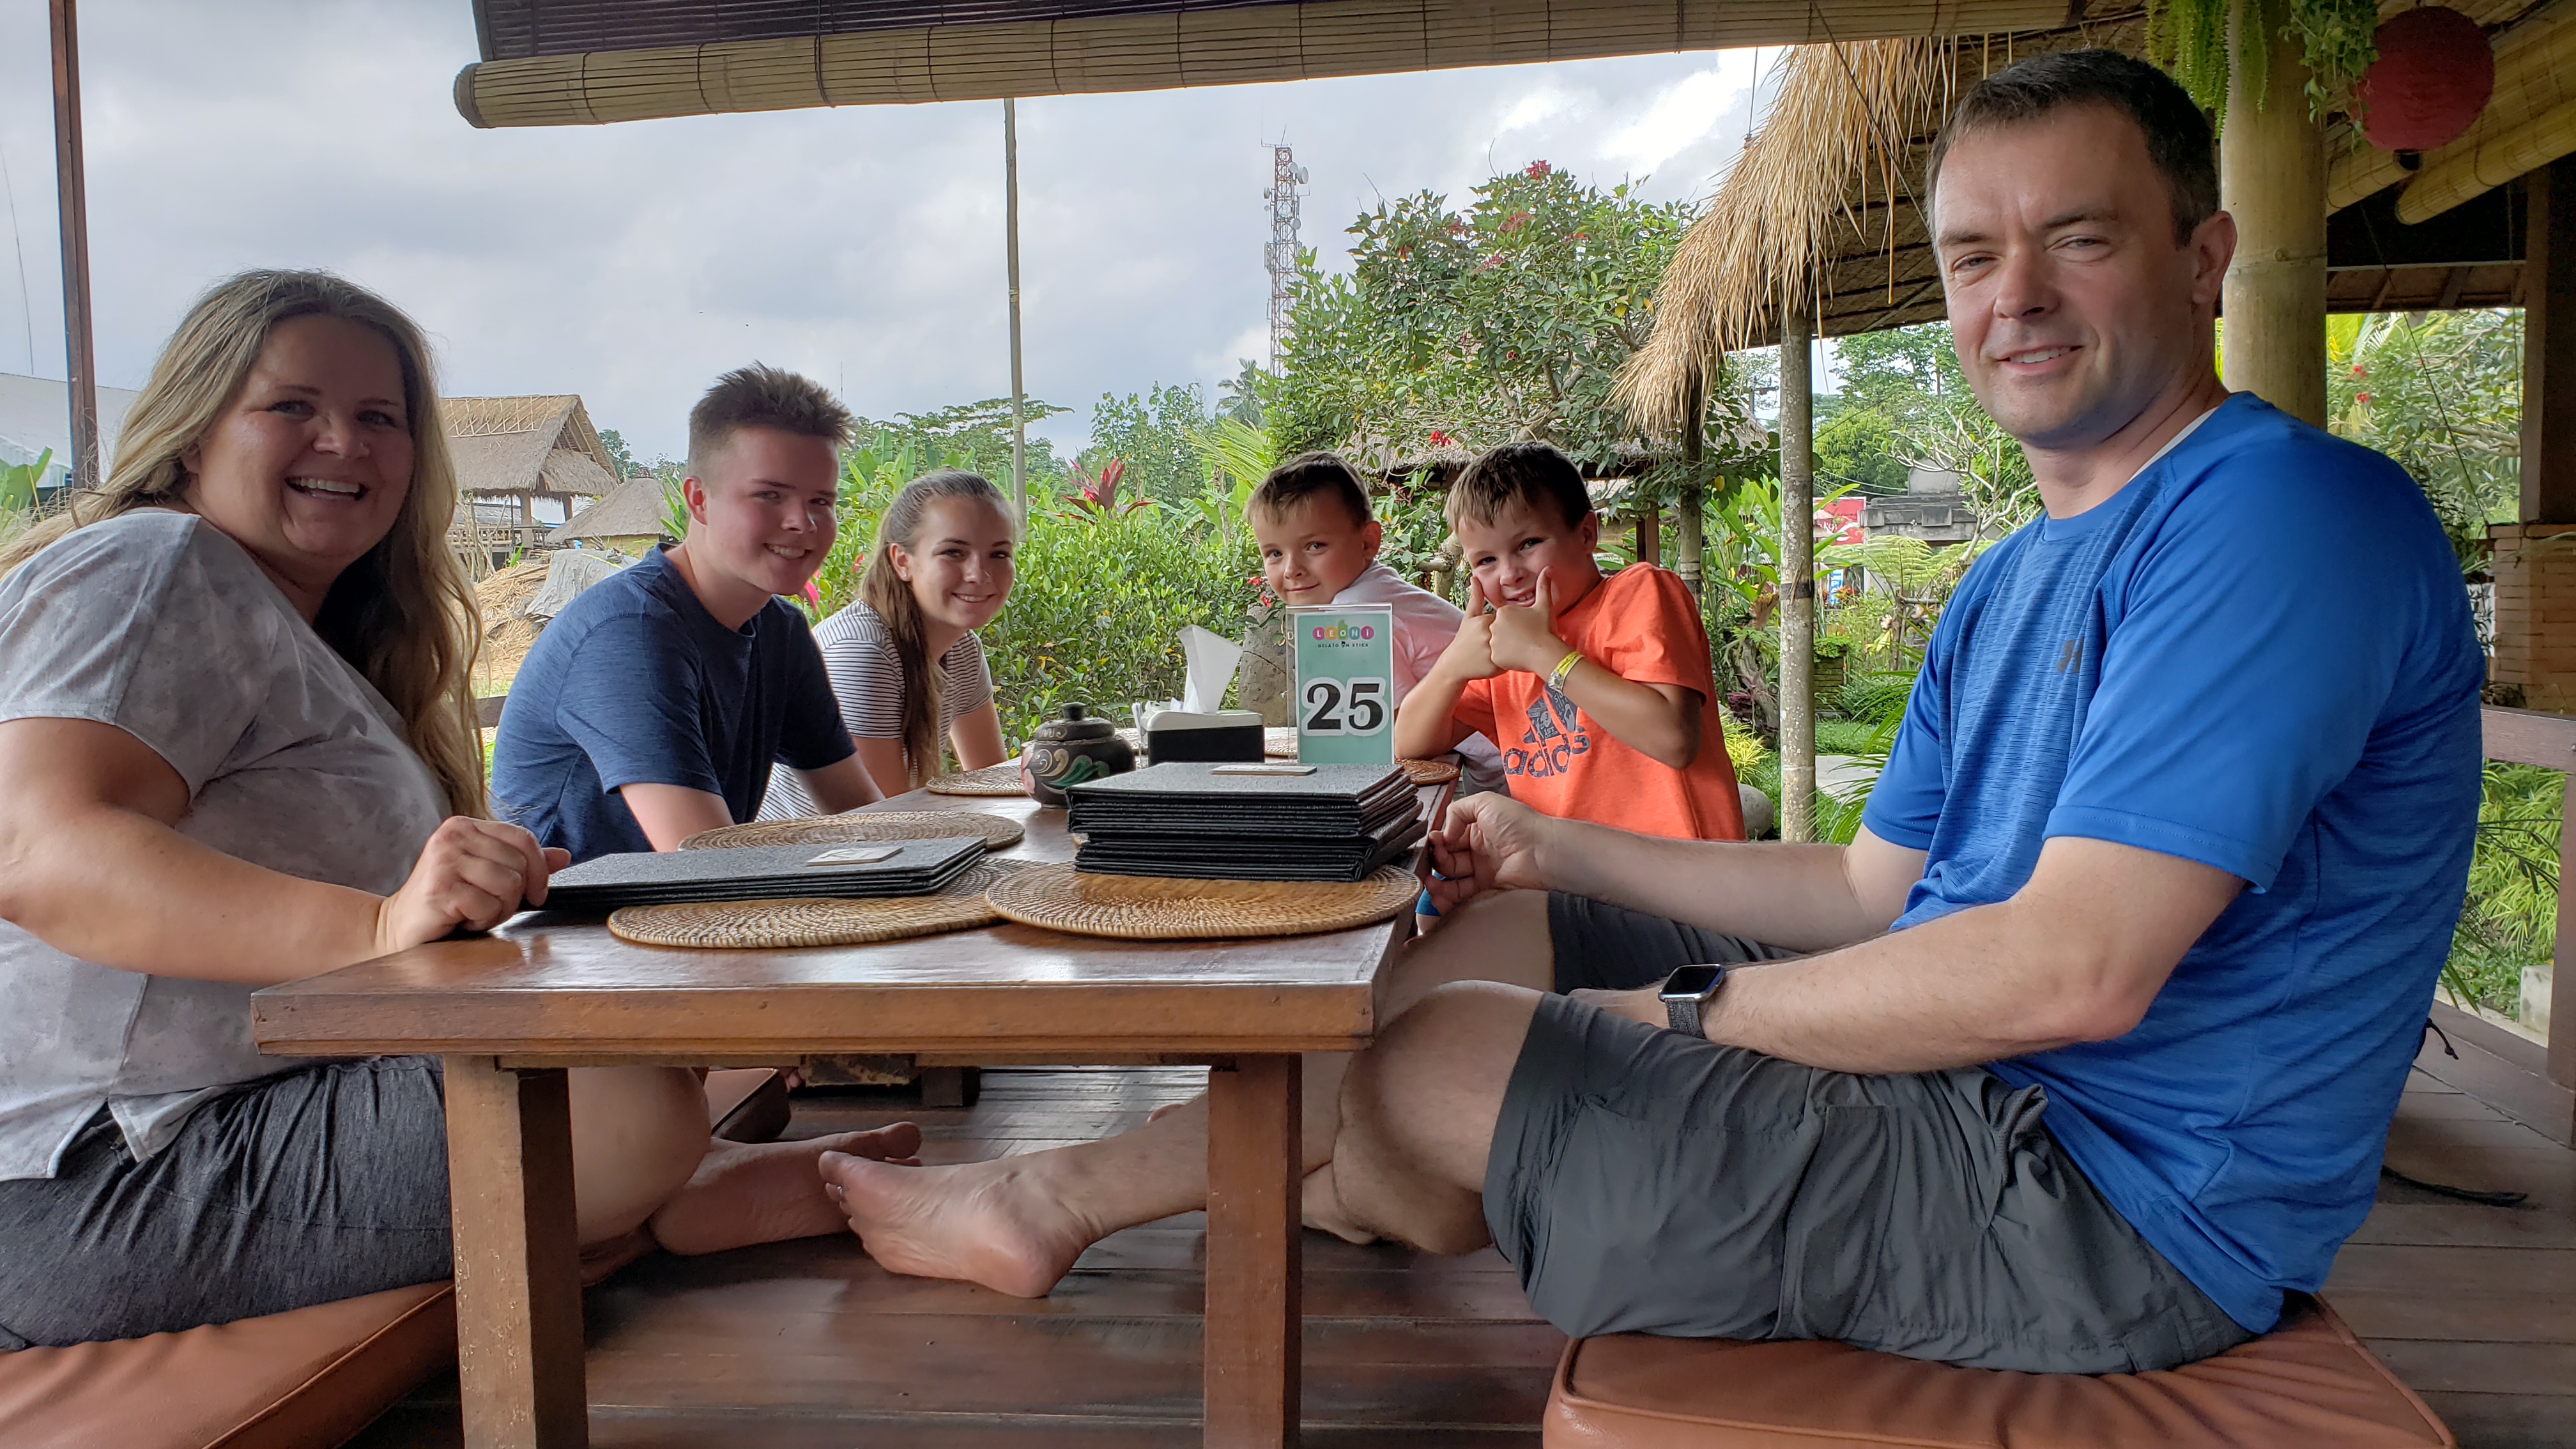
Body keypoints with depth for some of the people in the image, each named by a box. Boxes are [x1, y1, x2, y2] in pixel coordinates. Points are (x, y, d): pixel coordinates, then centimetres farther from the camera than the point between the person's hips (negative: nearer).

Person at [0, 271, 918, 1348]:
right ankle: (681, 1199, 3)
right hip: (98, 1186, -10)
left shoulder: (313, 641, 21)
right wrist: (377, 924, -39)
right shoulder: (150, 569, -10)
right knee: (642, 1109, -24)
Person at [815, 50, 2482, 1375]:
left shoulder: (2284, 513, -20)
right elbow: (1874, 890, 15)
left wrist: (1686, 1008, -17)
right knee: (1498, 930, 9)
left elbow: (2075, 970, -27)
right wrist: (1558, 847, 12)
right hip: (1994, 1096, 9)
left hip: (2109, 1205, -9)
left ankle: (1060, 1194, 16)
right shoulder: (2011, 586, 12)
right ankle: (1057, 1200, 20)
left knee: (1435, 1053, -10)